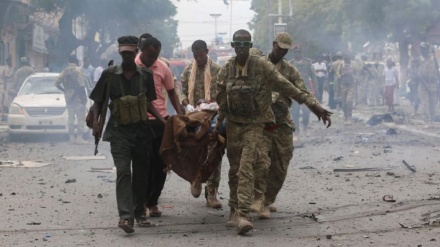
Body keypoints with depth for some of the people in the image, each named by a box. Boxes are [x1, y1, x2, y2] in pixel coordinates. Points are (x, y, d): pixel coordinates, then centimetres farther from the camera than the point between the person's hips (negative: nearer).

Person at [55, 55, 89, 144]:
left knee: (70, 117, 11)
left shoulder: (65, 71, 8)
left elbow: (57, 83, 8)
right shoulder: (78, 70, -10)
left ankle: (71, 137, 12)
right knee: (81, 117, -3)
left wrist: (64, 90, 15)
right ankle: (79, 138, -9)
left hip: (68, 97, 6)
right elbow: (81, 85, -17)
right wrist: (84, 97, -12)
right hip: (78, 97, -6)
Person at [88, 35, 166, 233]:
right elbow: (98, 101, 5)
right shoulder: (109, 74, -1)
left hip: (142, 130, 3)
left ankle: (139, 213, 25)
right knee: (123, 172, -16)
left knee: (141, 173, 10)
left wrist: (164, 121, 5)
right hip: (119, 131, -3)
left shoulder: (145, 75, 5)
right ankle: (125, 216, -24)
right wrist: (95, 122, -9)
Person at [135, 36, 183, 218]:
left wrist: (180, 114, 1)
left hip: (161, 121, 3)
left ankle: (152, 201, 17)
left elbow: (171, 93, 12)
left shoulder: (163, 68, 2)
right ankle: (144, 200, 13)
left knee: (160, 164, 5)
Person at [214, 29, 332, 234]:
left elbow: (286, 87, -14)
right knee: (234, 169, 9)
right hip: (234, 124, 4)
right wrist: (217, 126, 15)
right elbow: (222, 102, 12)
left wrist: (313, 104, -20)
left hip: (255, 124, -4)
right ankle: (234, 211, 21)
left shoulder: (262, 66, -10)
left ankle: (242, 214, -21)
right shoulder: (226, 71, 1)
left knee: (247, 168, -17)